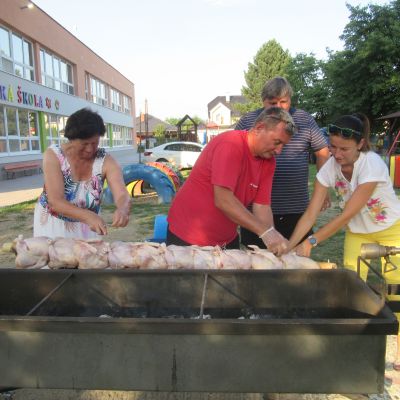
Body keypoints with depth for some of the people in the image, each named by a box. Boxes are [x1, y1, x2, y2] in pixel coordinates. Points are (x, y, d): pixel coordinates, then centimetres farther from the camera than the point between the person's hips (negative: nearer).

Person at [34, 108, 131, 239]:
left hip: (86, 227, 2)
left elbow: (123, 196, -28)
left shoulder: (105, 161, -17)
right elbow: (56, 202, -29)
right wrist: (88, 216, -45)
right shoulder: (54, 155, -21)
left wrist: (122, 210, -51)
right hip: (53, 224, -1)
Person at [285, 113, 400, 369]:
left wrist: (311, 242, -39)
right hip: (357, 233, 4)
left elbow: (346, 215, -35)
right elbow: (310, 214, -23)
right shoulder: (330, 168, -20)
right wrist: (289, 246, -33)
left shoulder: (372, 165, -33)